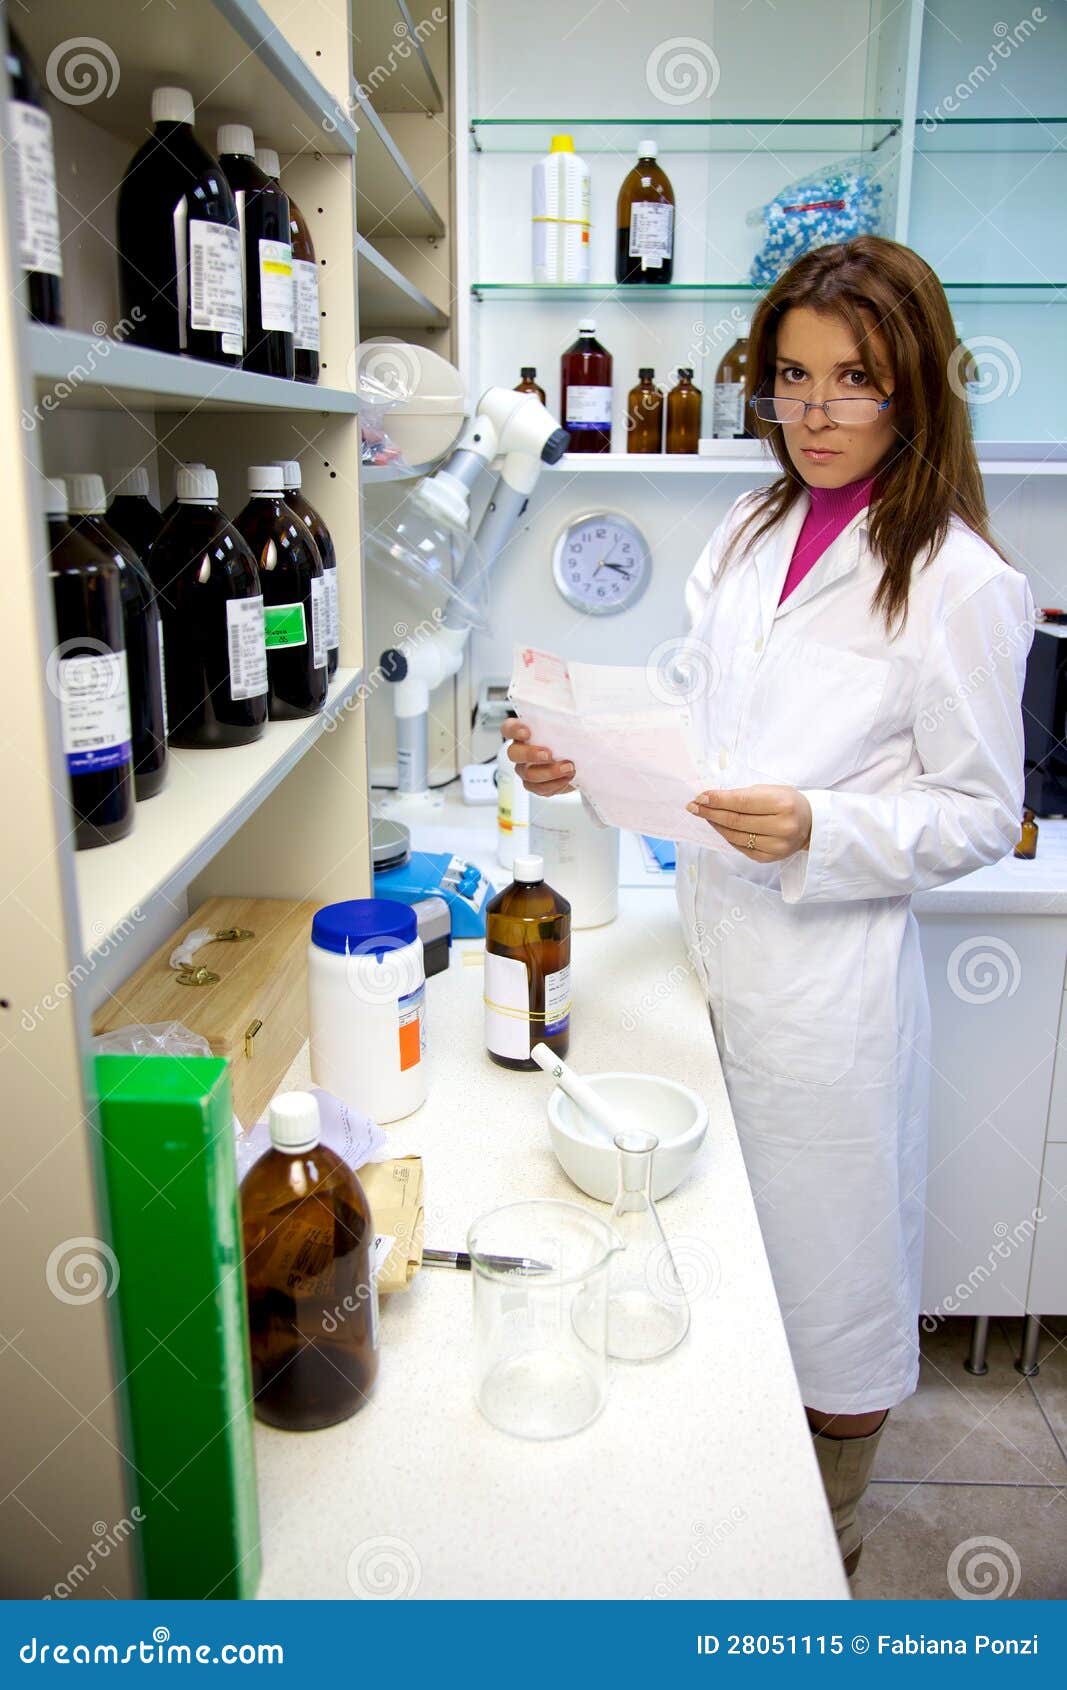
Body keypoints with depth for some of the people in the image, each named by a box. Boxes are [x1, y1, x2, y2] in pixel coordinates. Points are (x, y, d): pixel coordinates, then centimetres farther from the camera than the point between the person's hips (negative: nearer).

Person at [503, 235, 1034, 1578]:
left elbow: (980, 813, -10)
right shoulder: (749, 533, 7)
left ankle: (827, 1550, 42)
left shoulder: (960, 583, -12)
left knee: (832, 1264, 12)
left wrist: (816, 833, -26)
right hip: (710, 946, 6)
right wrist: (584, 760, -6)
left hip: (829, 974, -5)